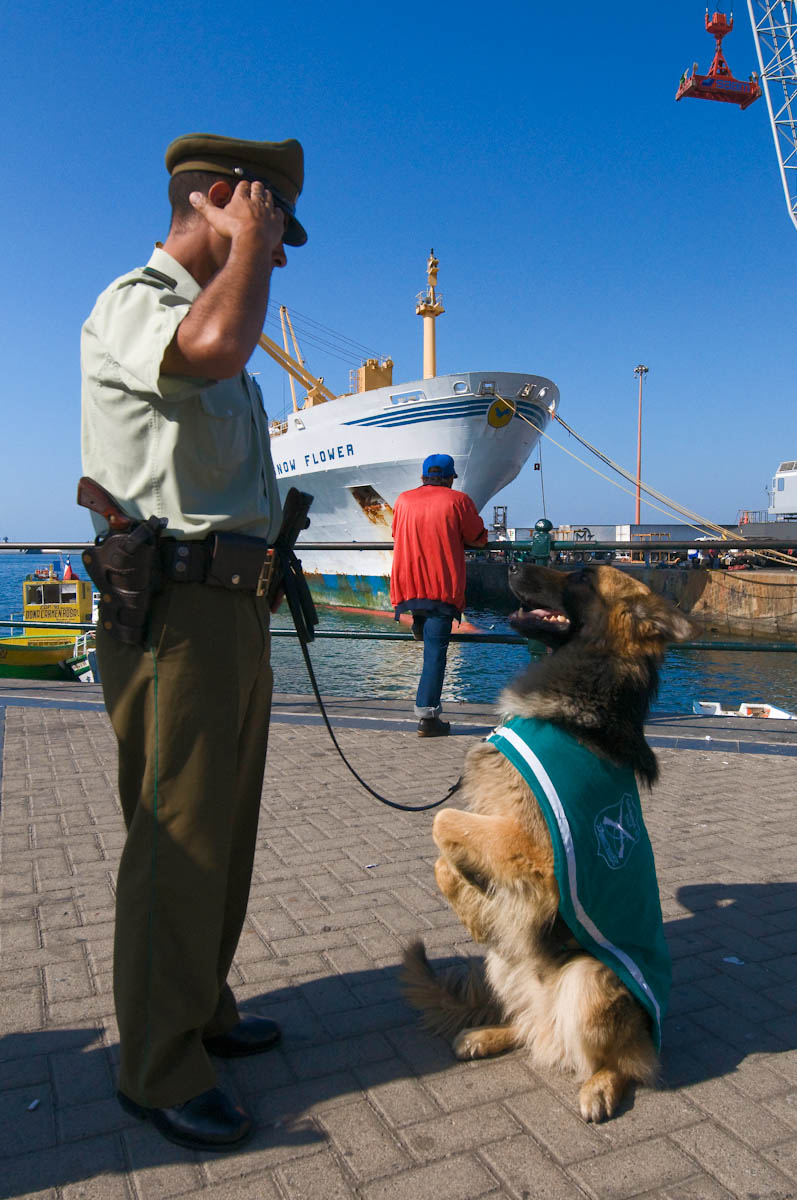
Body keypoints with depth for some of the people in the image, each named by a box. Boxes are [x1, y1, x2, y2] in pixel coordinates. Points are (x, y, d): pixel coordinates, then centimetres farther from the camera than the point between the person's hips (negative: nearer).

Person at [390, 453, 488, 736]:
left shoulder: (403, 500, 11)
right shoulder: (458, 500, 1)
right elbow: (479, 538, 9)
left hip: (407, 585, 4)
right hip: (443, 588, -3)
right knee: (436, 650, -4)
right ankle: (427, 714, -6)